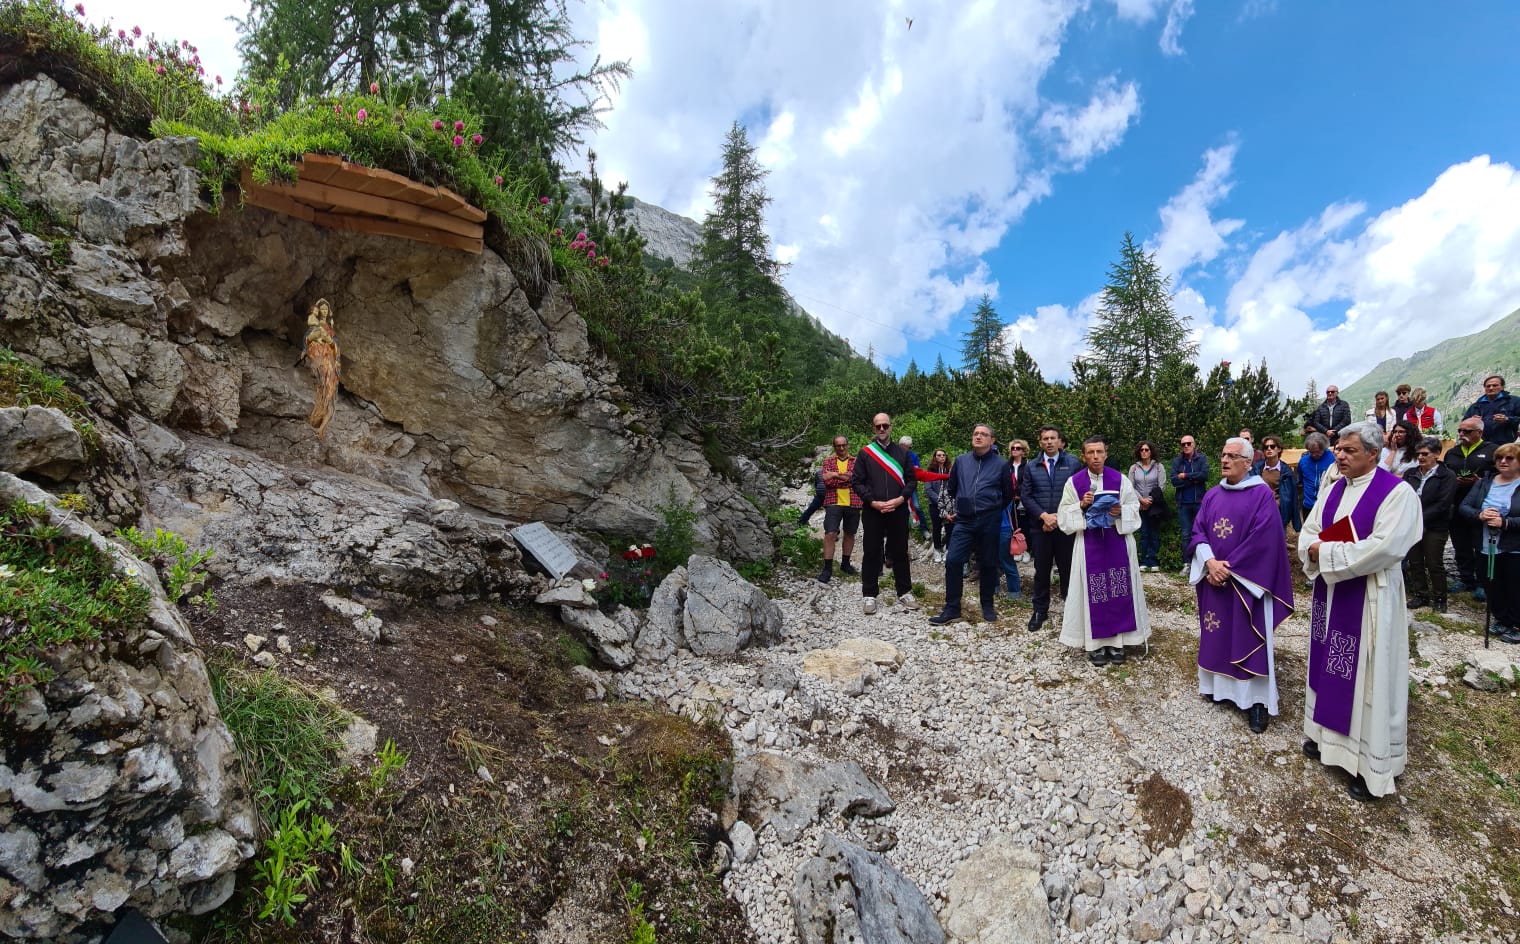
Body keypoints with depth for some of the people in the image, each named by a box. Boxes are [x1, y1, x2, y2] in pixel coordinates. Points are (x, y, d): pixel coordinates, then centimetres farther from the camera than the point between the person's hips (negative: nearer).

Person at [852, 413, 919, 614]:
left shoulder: (902, 453, 9)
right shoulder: (865, 453, 4)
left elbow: (912, 480, 8)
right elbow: (857, 481, 0)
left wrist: (900, 499, -9)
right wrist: (873, 502, -12)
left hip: (898, 511, 2)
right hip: (872, 511, -1)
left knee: (900, 552, 9)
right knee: (872, 553, 4)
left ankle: (904, 593, 21)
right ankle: (869, 595, 13)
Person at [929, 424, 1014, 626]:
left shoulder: (1001, 464, 0)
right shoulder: (961, 461, 6)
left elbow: (1008, 494, 11)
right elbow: (951, 488, 20)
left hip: (989, 523, -1)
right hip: (964, 520, 2)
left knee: (988, 564, 8)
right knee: (953, 561, -7)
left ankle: (988, 606, 24)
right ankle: (952, 609, 1)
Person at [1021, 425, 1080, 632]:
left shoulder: (1073, 463, 1)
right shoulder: (1031, 466, 7)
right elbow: (1026, 495, 3)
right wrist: (1044, 516, -10)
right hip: (1040, 526, 2)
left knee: (1068, 568, 5)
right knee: (1041, 570, 8)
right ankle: (1040, 611, 18)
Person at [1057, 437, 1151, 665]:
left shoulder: (1120, 479, 1)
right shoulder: (1074, 481, 0)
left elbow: (1135, 507, 6)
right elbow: (1064, 514, 2)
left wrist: (1121, 511, -14)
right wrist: (1081, 506, -15)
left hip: (1117, 542, 1)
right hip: (1089, 544, -1)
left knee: (1118, 590, 3)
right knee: (1093, 592, 1)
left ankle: (1117, 641, 14)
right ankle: (1095, 642, 11)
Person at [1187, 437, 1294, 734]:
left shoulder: (1262, 494, -7)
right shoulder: (1212, 495, 9)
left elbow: (1263, 539, -14)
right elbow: (1197, 531, 4)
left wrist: (1230, 568, -14)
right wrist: (1210, 561, -13)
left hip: (1246, 581, -5)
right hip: (1214, 579, 5)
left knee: (1248, 638, -1)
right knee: (1216, 634, 11)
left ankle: (1256, 701, 7)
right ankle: (1219, 685, 24)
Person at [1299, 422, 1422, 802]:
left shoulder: (1397, 492, -13)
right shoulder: (1332, 491, 8)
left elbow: (1384, 547, -23)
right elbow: (1308, 535, 7)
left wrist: (1326, 552, -17)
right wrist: (1316, 551, -14)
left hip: (1370, 598, -6)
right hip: (1330, 593, 7)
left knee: (1367, 673, 1)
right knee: (1330, 662, 15)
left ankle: (1370, 762, 13)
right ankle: (1329, 732, 31)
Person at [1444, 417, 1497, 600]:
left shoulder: (1492, 451, 1)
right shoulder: (1451, 453, 16)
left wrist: (1480, 482, -19)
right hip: (1456, 507, 5)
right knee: (1461, 546, 11)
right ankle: (1465, 579, 22)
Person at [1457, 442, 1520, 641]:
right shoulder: (1484, 483, 8)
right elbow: (1463, 507, 5)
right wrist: (1480, 515, -13)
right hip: (1486, 548, 4)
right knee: (1492, 588, 13)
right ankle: (1501, 620, 30)